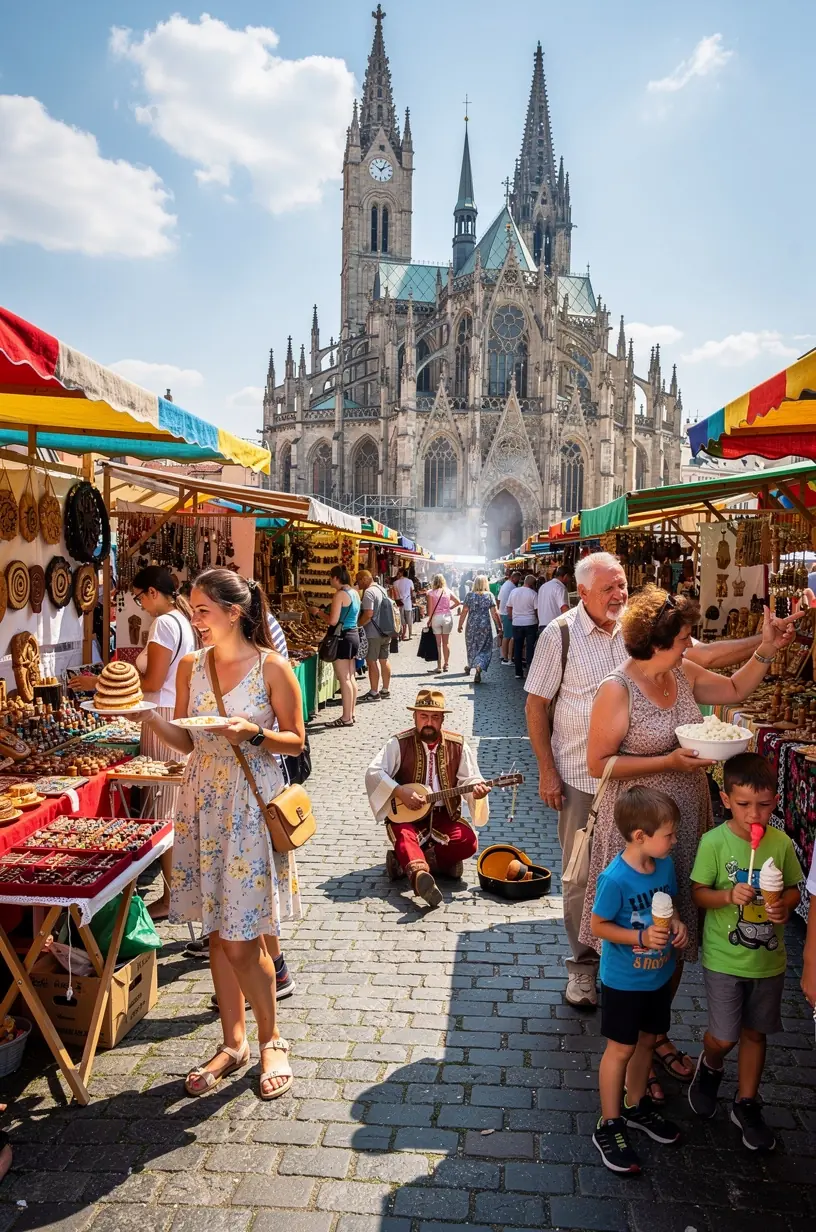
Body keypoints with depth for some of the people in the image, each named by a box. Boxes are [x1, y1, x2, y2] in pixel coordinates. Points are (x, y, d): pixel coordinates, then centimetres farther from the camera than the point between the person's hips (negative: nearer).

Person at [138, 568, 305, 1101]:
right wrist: (150, 718, -8)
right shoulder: (191, 666, 5)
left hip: (254, 805, -5)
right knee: (219, 934, 12)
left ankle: (272, 1039, 23)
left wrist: (253, 734, -21)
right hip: (204, 803, 5)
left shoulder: (272, 667, -10)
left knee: (242, 940, 0)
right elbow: (187, 742, 8)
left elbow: (296, 741, -3)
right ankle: (234, 1043, 29)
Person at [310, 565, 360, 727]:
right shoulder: (355, 593, 12)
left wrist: (318, 612, -4)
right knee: (350, 678, 13)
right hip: (354, 635, 9)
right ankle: (351, 714, 19)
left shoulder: (340, 594, -16)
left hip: (342, 637, -9)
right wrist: (325, 611, 20)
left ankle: (346, 718, -1)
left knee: (344, 679, -5)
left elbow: (333, 621, -19)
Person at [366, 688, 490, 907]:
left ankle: (407, 862, -15)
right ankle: (420, 874, -64)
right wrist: (400, 792, -23)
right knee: (405, 837, -35)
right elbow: (373, 772, -11)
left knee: (468, 841, -23)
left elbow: (469, 778, 4)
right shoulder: (400, 743, -5)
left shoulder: (457, 745, 3)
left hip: (444, 815, 3)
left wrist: (476, 789, -20)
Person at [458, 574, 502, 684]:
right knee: (484, 648, 2)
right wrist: (499, 627, 0)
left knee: (471, 646, 20)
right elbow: (494, 613, -6)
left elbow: (464, 611, -3)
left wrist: (460, 625, 5)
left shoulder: (469, 595, -1)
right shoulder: (489, 596, -3)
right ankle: (479, 668, -20)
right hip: (486, 625, -2)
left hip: (471, 625, 2)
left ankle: (470, 666, 39)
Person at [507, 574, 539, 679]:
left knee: (517, 648, 9)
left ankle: (518, 673, 12)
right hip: (530, 624, -3)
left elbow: (509, 608, 8)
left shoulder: (514, 591, 2)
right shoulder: (533, 594, -9)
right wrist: (538, 621, 6)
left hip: (517, 624, 3)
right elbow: (537, 610, -8)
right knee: (530, 648, 3)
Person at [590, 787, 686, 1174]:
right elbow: (598, 926, -20)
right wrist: (641, 937, -30)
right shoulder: (615, 878, -29)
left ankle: (636, 1106, 44)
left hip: (659, 976, 7)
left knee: (647, 1040, 22)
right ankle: (609, 1125, 25)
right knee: (621, 1049, 8)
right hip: (624, 981, -7)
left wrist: (676, 923, -11)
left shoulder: (666, 864, -8)